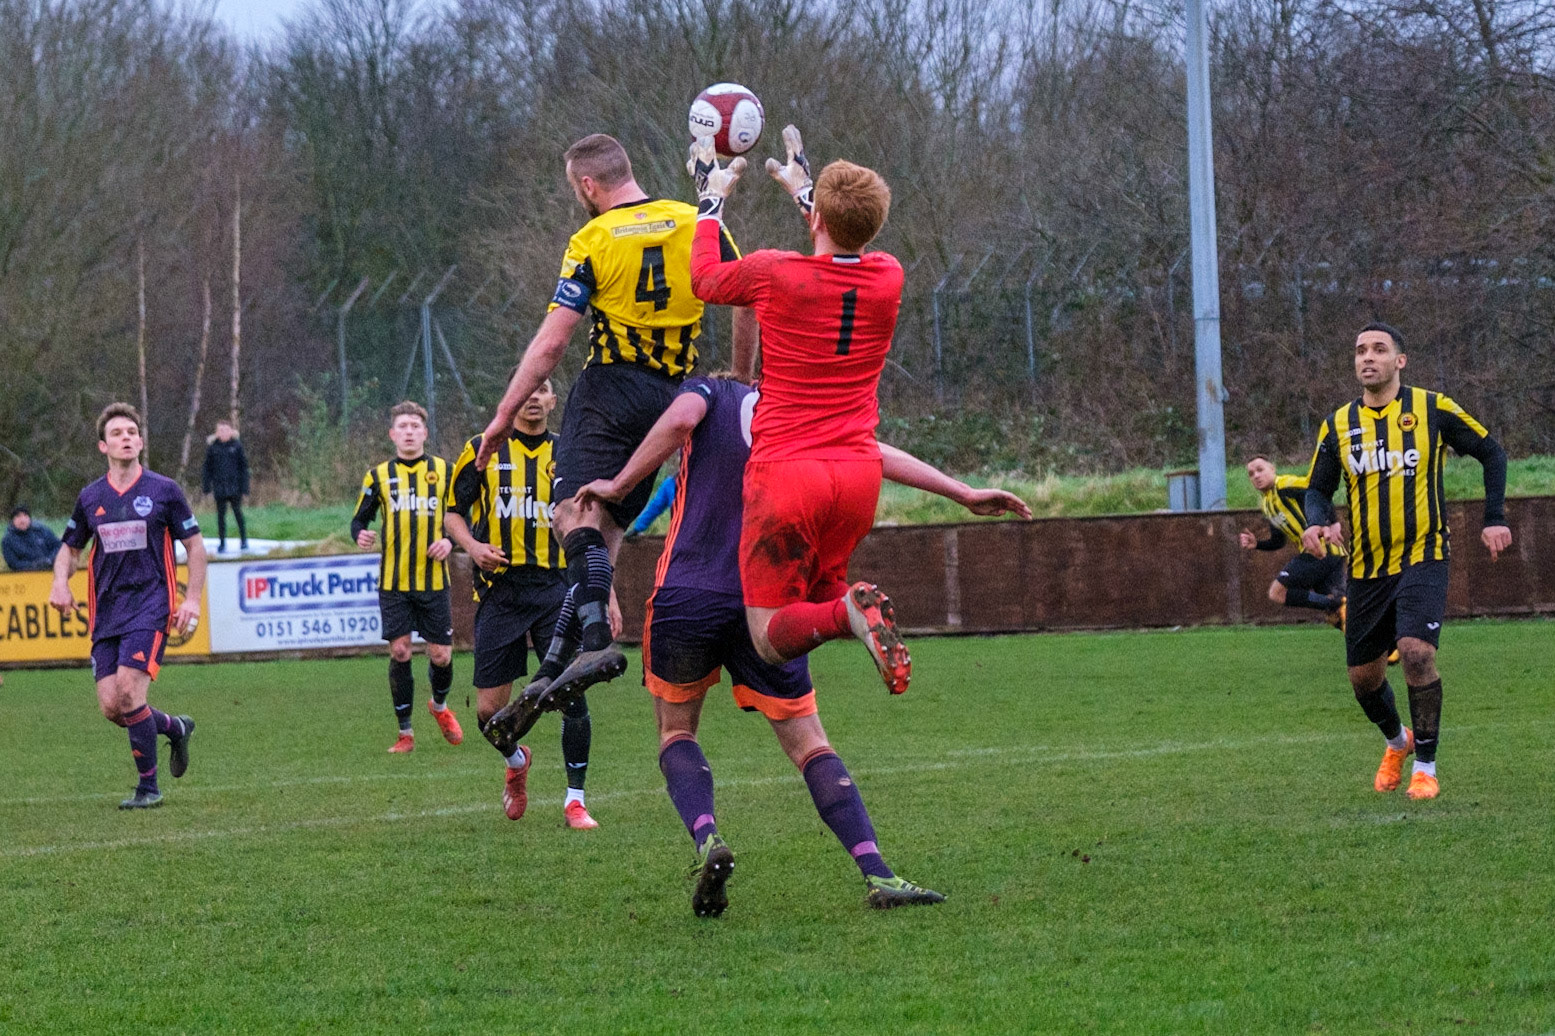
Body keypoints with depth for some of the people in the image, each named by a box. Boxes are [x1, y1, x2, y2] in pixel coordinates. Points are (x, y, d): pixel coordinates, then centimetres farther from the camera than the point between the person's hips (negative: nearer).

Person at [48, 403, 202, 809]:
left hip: (150, 607, -4)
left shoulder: (164, 490, 0)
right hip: (106, 611, 4)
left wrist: (192, 600, -5)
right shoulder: (90, 497, 10)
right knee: (111, 707, -4)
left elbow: (195, 545, 5)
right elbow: (70, 547, 22)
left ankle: (148, 787, -4)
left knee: (128, 694, -19)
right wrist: (61, 581, 0)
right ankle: (174, 727, 26)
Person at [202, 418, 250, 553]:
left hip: (234, 486, -1)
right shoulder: (212, 448, 2)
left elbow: (243, 467, 1)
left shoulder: (237, 446, -1)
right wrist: (206, 486, 2)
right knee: (221, 515, 5)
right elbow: (207, 468, 7)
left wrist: (244, 488, -3)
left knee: (237, 512, 4)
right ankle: (221, 543, 11)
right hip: (219, 486, 1)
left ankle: (243, 540, 19)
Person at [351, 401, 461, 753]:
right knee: (399, 652, -5)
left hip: (434, 579, 0)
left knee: (441, 655, 0)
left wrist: (450, 541, -9)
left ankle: (440, 705, 33)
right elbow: (360, 518, 10)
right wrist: (360, 535, -13)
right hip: (393, 582, 0)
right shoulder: (378, 475, 4)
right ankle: (405, 733, 6)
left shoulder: (443, 471, 5)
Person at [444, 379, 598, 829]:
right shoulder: (483, 450, 6)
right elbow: (454, 511, 11)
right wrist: (473, 546, -9)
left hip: (555, 587, 0)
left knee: (572, 695, -13)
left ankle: (575, 800, 2)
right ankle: (516, 762, 33)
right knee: (489, 710, -1)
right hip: (499, 588, 0)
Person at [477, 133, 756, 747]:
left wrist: (504, 417, -2)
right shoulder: (697, 224, 8)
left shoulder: (592, 242, -3)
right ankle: (557, 668, 1)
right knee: (606, 528, 6)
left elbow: (552, 340, -7)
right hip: (675, 396, 5)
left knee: (578, 514, -13)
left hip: (609, 387, -5)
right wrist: (741, 380, 20)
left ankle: (596, 640, -37)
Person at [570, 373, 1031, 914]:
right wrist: (965, 493, 13)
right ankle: (876, 874, -9)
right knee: (810, 744, 7)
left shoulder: (709, 392, 9)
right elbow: (875, 455, 9)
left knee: (676, 731, 16)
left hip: (687, 594, -2)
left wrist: (618, 485, -8)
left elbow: (679, 419, -13)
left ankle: (707, 839, -12)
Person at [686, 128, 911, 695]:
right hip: (859, 470, 5)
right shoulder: (888, 277, 1)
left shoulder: (775, 275, -12)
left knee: (771, 638, 1)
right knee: (819, 594, 23)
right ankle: (848, 606, -14)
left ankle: (851, 612, -31)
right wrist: (802, 187, 40)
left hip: (785, 472, -5)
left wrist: (713, 196, 24)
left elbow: (705, 279, 11)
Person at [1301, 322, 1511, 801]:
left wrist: (1495, 519, -1)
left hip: (1422, 558, -4)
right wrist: (1318, 523, -11)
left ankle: (1426, 766, -9)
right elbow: (1318, 488, 11)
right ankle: (1398, 742, 41)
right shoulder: (1338, 425, 5)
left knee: (1416, 651, -24)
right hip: (1366, 569, 4)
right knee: (1364, 676, 9)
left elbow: (1492, 454, 7)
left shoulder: (1433, 409, -3)